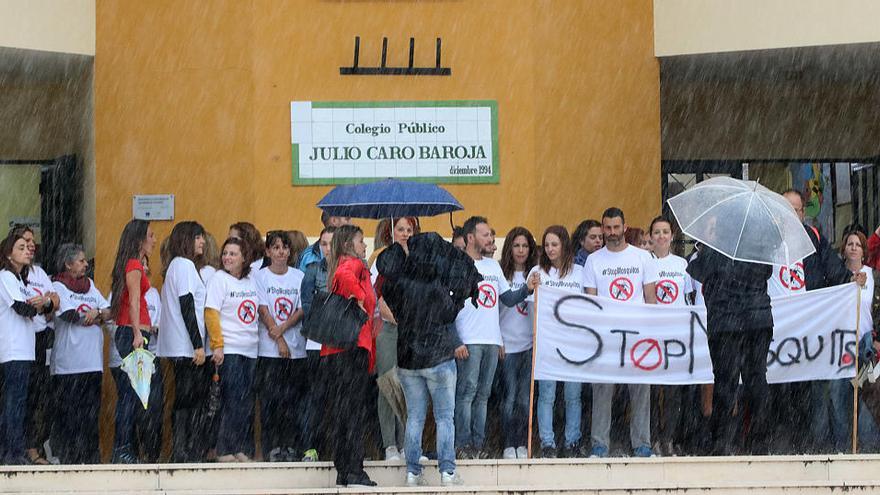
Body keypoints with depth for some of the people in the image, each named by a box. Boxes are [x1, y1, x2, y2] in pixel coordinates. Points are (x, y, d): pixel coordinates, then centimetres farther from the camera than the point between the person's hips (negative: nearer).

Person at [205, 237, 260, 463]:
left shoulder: (251, 281, 14)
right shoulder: (219, 279, -3)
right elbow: (211, 314, -9)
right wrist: (217, 346, -15)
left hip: (250, 349, 6)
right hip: (229, 350, -6)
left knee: (246, 402, 5)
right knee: (233, 401, -10)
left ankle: (240, 449, 10)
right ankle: (225, 451, -5)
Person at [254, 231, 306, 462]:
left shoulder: (299, 277, 9)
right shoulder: (260, 277, 3)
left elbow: (302, 310, 3)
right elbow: (263, 311, -3)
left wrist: (282, 328, -12)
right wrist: (280, 340, -9)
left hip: (296, 348, 2)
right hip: (269, 348, -2)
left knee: (293, 399, -1)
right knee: (270, 399, -4)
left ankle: (291, 446, 3)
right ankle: (271, 447, -1)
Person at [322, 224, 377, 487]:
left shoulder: (338, 267, 21)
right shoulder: (353, 263, -6)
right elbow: (344, 276, -28)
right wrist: (359, 301, -17)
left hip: (334, 349, 9)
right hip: (354, 344, -9)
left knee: (342, 410, 10)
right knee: (354, 409, -9)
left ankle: (343, 472, 11)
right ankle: (354, 472, -11)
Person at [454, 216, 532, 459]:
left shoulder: (493, 265, 18)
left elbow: (508, 299, 19)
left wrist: (527, 289, -1)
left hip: (492, 340, 6)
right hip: (468, 342, -6)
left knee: (483, 394, 7)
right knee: (466, 393, -8)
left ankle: (478, 443, 10)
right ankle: (463, 444, -6)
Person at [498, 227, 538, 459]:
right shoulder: (501, 275, 0)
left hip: (530, 344, 2)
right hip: (508, 343, -2)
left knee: (525, 397, 3)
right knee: (510, 395, -3)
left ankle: (522, 445, 9)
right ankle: (508, 446, 3)